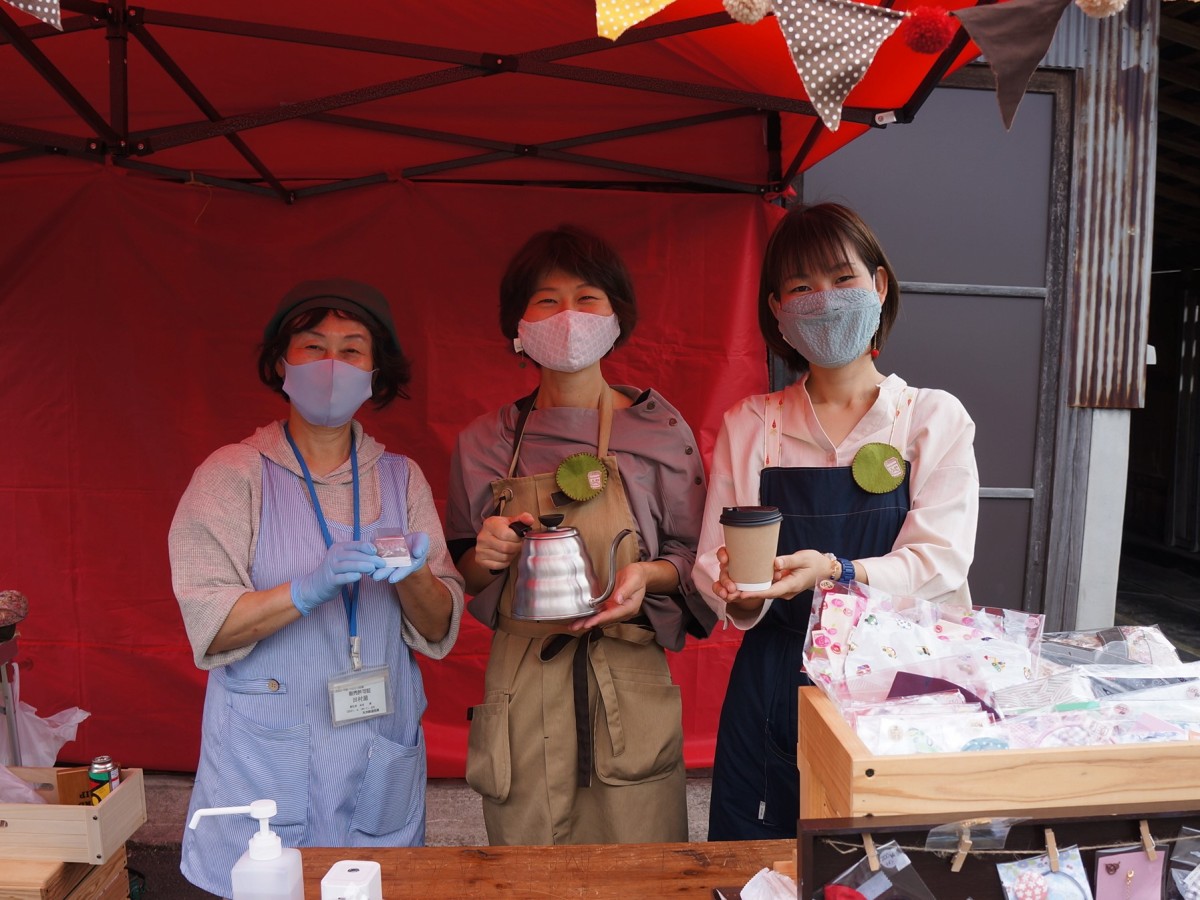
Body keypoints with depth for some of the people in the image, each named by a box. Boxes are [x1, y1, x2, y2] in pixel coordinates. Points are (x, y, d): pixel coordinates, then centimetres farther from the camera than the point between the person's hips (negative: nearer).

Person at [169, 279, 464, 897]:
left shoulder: (401, 477, 3)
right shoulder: (232, 475, -4)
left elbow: (440, 630, 1)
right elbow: (210, 629, -11)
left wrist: (411, 577, -20)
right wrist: (310, 588, -27)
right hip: (265, 761, -2)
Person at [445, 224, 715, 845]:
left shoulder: (660, 432, 0)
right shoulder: (483, 444, 4)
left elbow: (695, 560, 4)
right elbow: (461, 579, 12)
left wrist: (648, 574, -16)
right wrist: (485, 557, -9)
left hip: (629, 688, -1)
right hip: (520, 692, 1)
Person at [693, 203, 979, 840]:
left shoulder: (935, 419, 1)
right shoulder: (748, 426, 4)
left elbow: (939, 564, -10)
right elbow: (712, 565, 1)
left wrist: (835, 572, -27)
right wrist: (742, 594, -21)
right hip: (774, 687, 1)